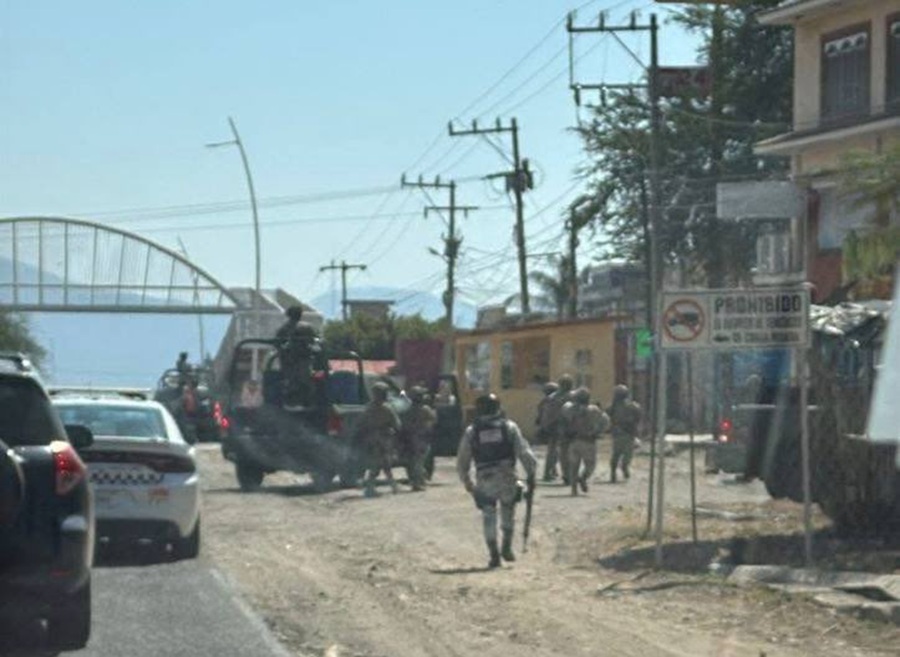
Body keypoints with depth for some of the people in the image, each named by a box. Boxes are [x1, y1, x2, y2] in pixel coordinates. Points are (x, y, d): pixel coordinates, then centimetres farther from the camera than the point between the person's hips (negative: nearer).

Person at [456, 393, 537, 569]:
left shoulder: (471, 431, 4)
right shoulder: (509, 427, 3)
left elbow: (462, 462, 8)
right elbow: (524, 453, -2)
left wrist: (466, 481, 21)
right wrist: (531, 476, 3)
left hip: (484, 481, 0)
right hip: (507, 478, 0)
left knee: (489, 517, 9)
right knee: (508, 514, 20)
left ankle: (494, 555, 5)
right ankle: (507, 547, 13)